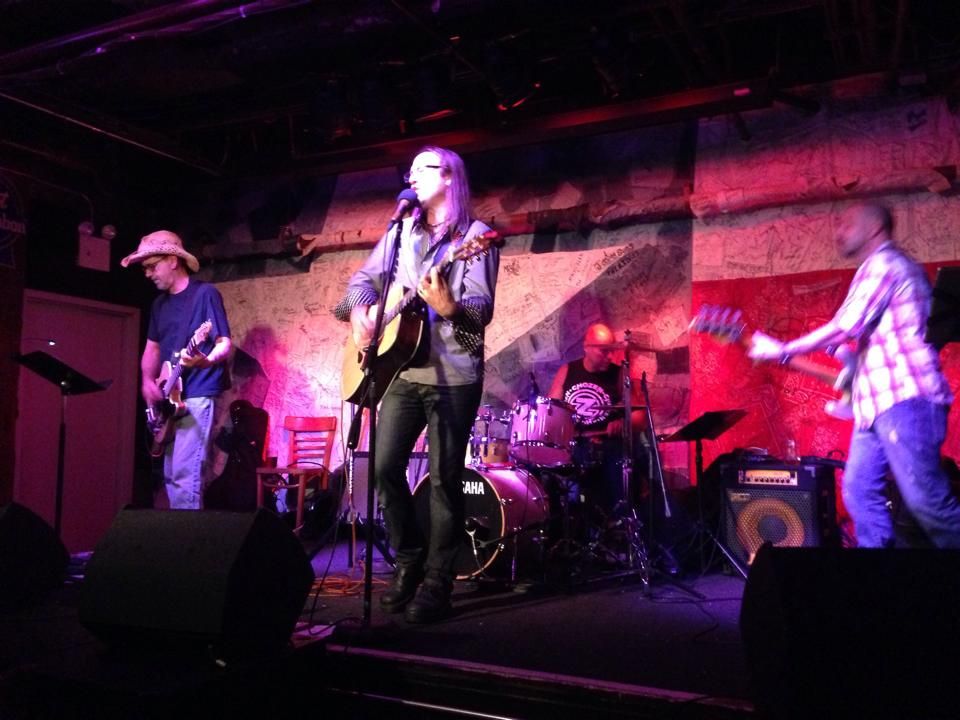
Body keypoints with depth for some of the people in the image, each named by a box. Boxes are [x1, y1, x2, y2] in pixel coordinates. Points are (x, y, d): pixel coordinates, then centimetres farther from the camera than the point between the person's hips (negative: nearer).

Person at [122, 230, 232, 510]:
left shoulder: (205, 293, -8)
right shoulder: (159, 303, 15)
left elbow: (225, 343, -14)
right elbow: (152, 348, 21)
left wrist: (206, 361, -35)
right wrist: (147, 381, 3)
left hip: (197, 396, -8)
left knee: (185, 474, -13)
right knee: (171, 475, 11)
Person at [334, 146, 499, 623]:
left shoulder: (474, 235, -2)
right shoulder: (401, 233, 18)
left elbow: (483, 308, -12)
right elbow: (364, 278, 19)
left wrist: (449, 306, -33)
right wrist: (359, 311, -2)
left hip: (454, 374, -6)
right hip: (402, 371, 6)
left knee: (444, 477, -3)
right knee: (384, 467, 3)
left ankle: (437, 581, 9)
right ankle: (410, 561, 22)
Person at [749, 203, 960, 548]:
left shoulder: (883, 263, -7)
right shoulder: (883, 268, 24)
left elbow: (845, 326, -15)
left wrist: (781, 351, -9)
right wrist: (853, 359, 19)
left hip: (904, 398, -10)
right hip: (878, 402, 10)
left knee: (925, 499, -12)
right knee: (860, 491, 6)